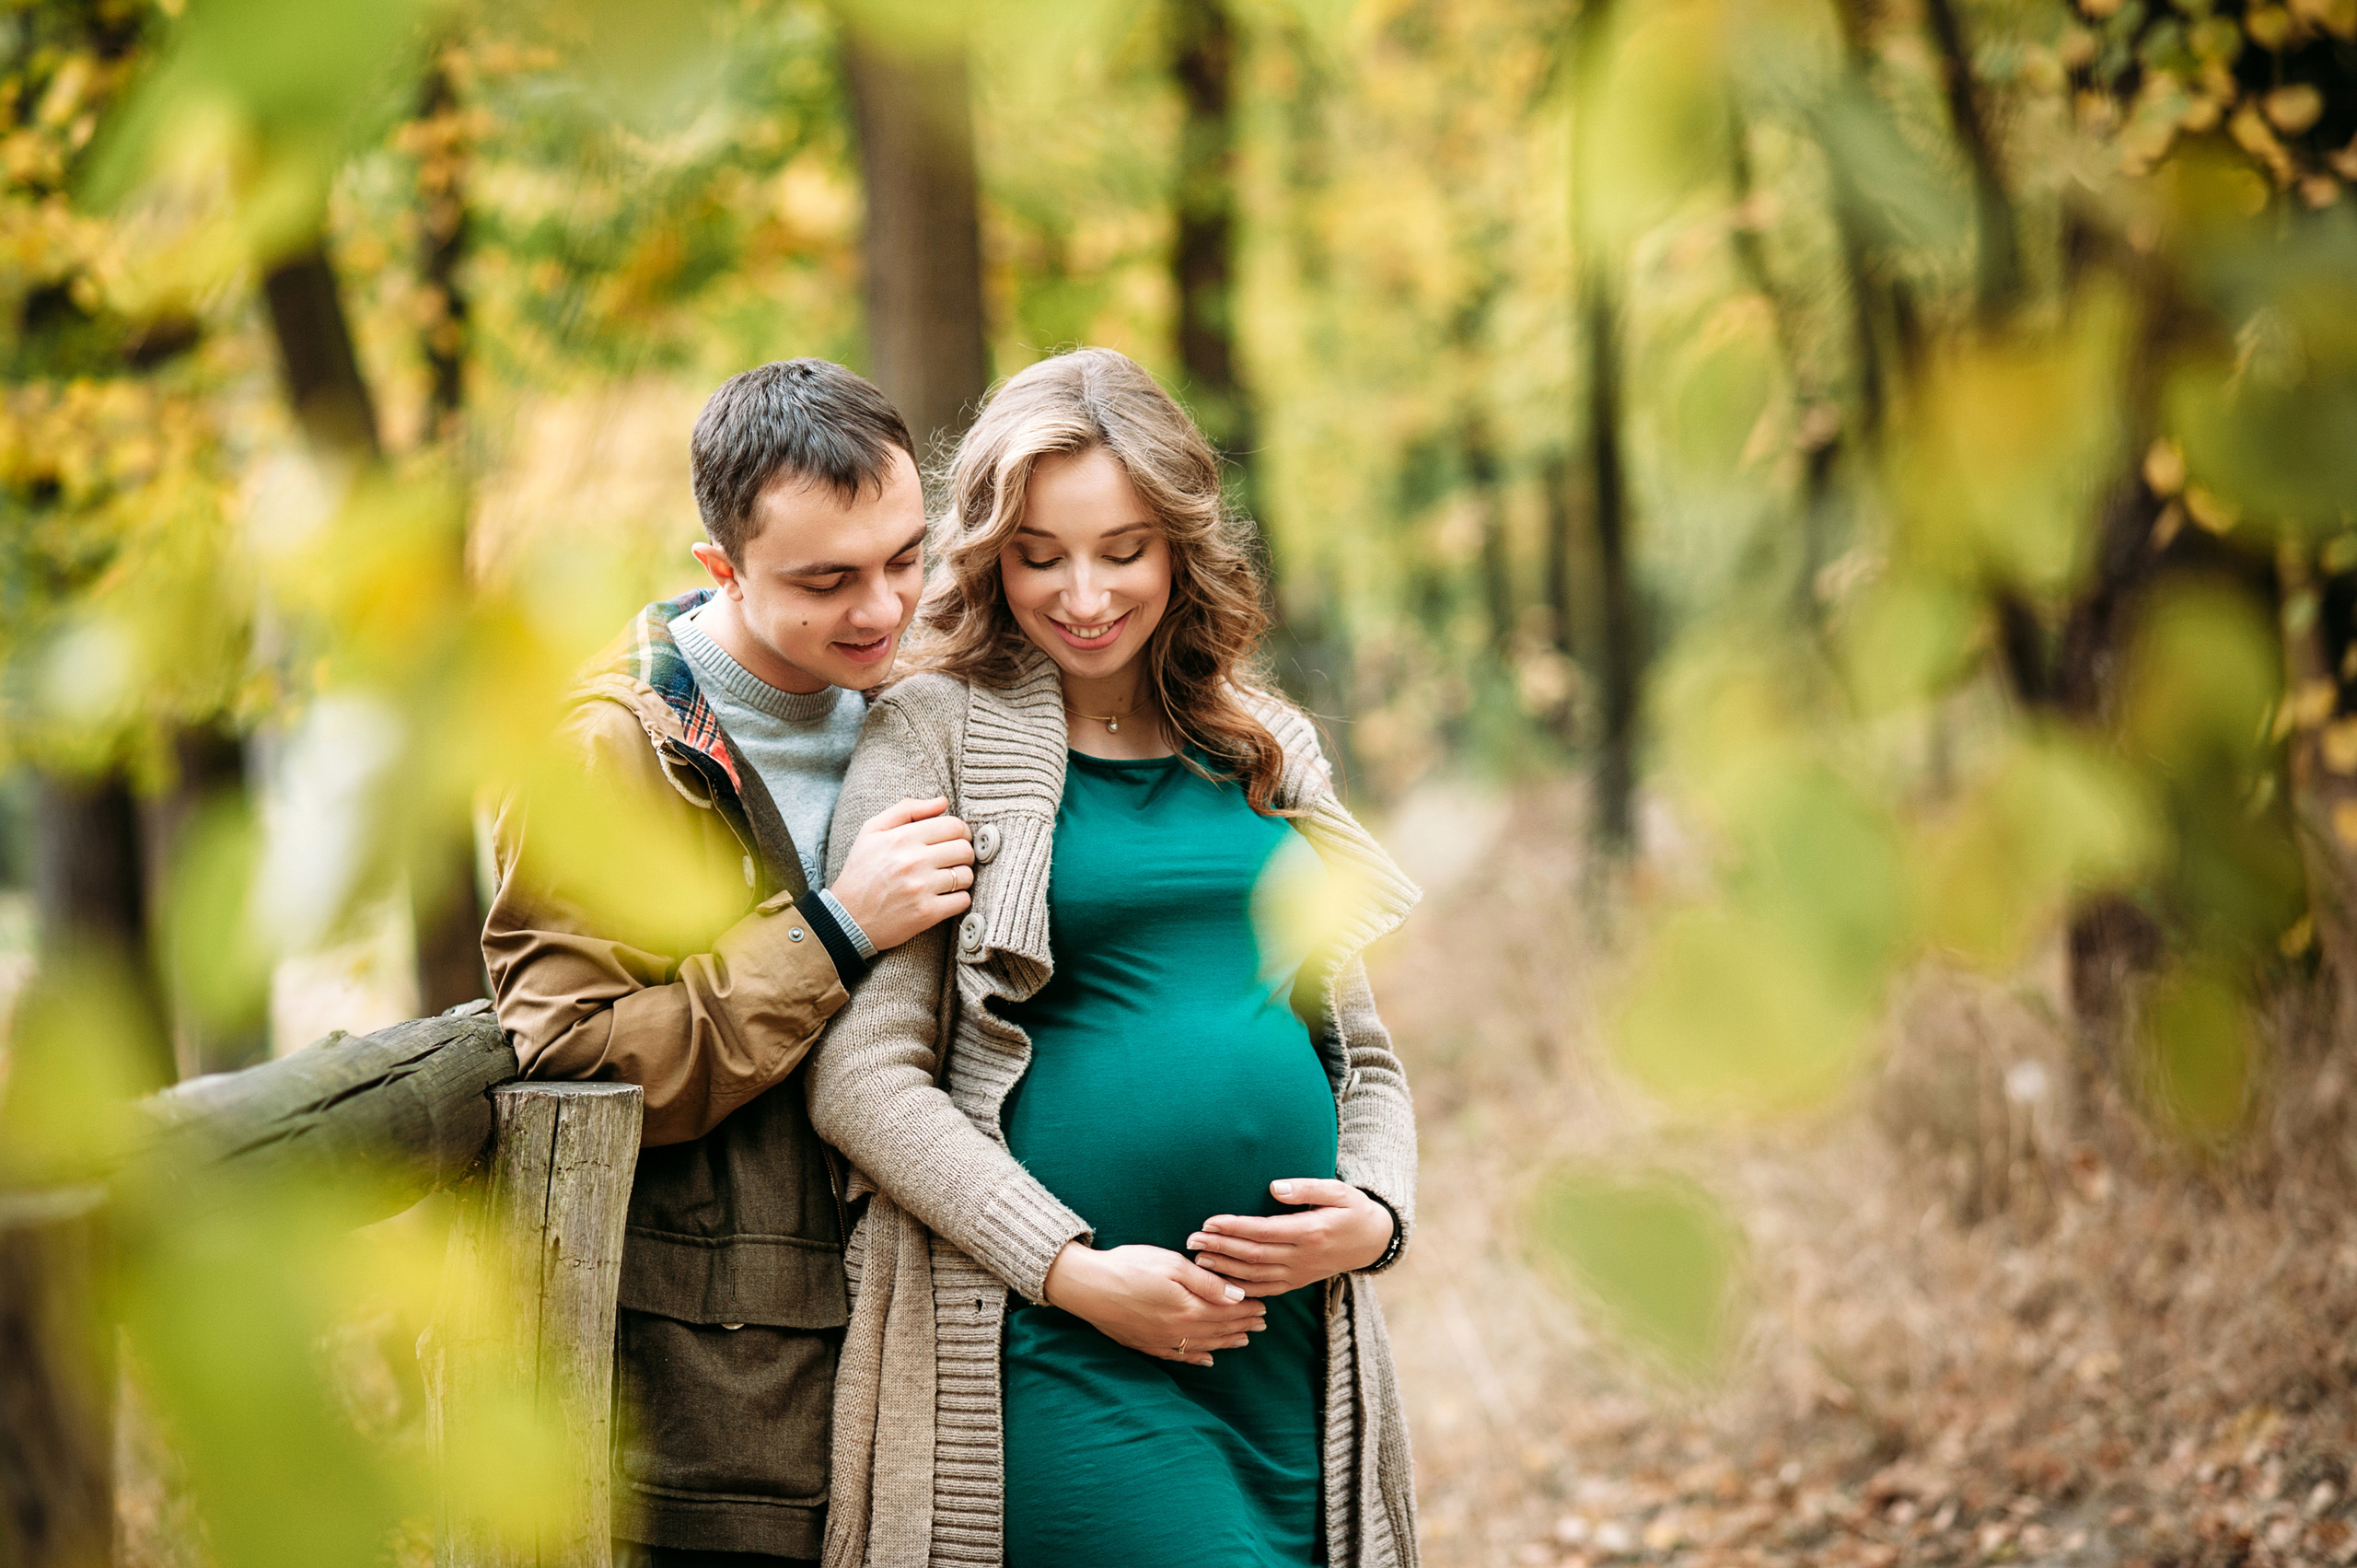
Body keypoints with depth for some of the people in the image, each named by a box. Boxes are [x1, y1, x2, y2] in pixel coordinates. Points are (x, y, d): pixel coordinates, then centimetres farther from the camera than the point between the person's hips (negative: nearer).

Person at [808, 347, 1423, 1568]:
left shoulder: (1272, 751, 15)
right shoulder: (937, 736, 1)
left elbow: (1361, 1046, 21)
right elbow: (859, 1074, -6)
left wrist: (1374, 1215, 1)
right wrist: (1072, 1270, -12)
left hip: (1298, 1333, 5)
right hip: (1066, 1357, -5)